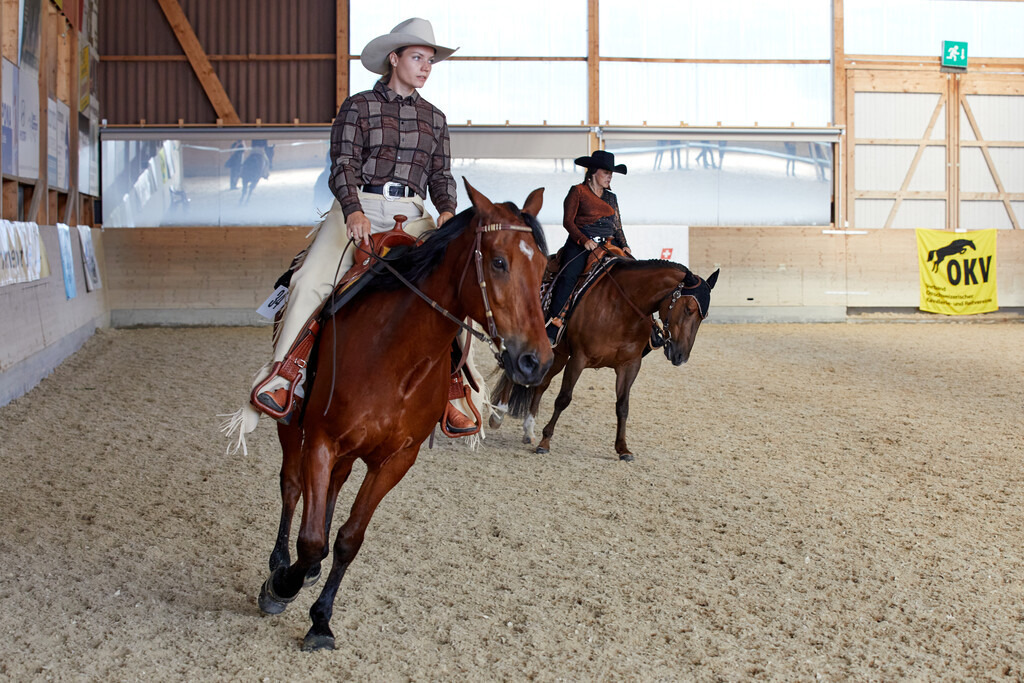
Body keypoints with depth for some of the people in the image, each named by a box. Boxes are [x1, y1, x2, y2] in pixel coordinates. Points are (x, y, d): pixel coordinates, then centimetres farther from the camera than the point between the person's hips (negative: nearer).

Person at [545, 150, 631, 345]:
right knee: (569, 276, -27)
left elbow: (617, 226, 24)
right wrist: (584, 240, -16)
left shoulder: (611, 197, 22)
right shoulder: (578, 191, 5)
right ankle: (551, 330, -27)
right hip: (580, 244, -5)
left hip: (607, 246, 6)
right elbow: (568, 221, -3)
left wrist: (624, 245, 6)